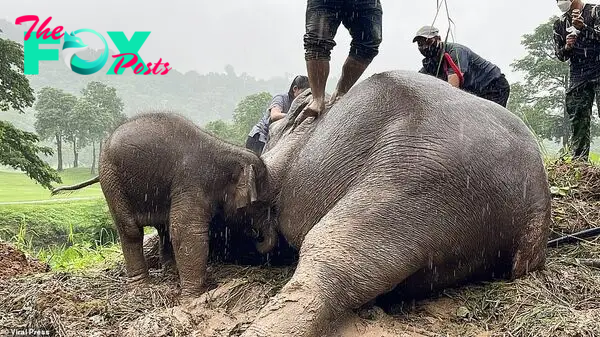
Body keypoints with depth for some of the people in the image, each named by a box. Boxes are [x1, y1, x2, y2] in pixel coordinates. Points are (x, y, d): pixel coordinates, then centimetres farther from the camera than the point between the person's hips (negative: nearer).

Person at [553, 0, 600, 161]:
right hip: (577, 74, 4)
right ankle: (579, 161, 4)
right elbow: (559, 55, 17)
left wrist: (583, 27, -23)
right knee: (578, 119, 2)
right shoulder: (560, 24, 14)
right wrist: (567, 48, -4)